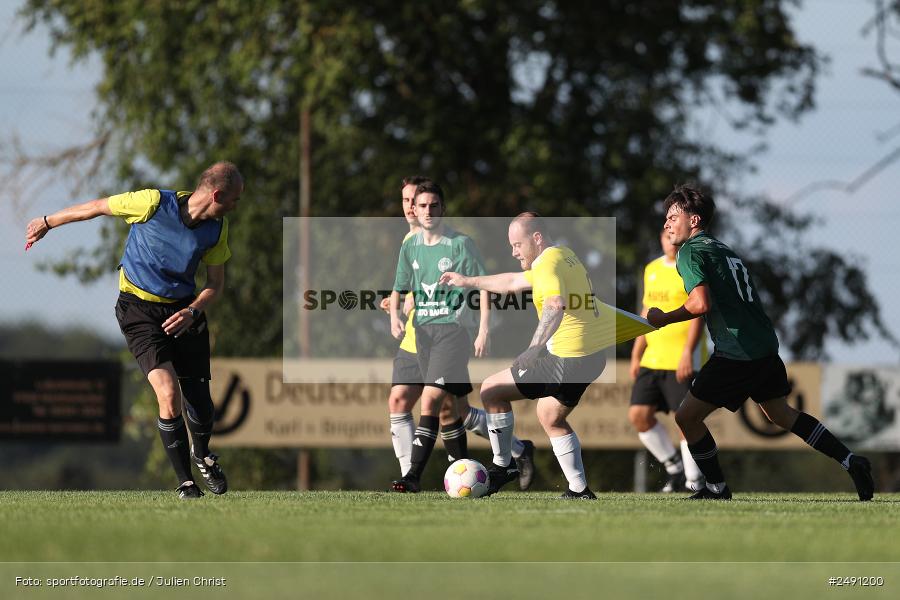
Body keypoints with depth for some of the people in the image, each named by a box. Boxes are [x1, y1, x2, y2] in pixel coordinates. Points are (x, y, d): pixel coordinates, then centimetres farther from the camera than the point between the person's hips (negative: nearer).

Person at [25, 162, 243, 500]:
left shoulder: (217, 229, -5)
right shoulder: (154, 203, -20)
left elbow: (216, 285, 6)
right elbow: (99, 207, -5)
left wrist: (193, 311, -16)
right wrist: (47, 223, 8)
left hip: (183, 310, 4)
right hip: (139, 310, -4)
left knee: (200, 406, 0)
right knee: (169, 395, -21)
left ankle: (202, 455, 36)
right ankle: (185, 481, -5)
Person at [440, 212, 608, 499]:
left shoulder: (549, 263, -15)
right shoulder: (563, 256, 16)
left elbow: (556, 307, -35)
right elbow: (513, 282, 31)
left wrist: (535, 347, -43)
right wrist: (469, 281, 38)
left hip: (567, 359, -10)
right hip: (594, 356, 10)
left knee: (491, 391, 2)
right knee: (551, 418, 27)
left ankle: (502, 466, 12)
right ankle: (580, 491, 22)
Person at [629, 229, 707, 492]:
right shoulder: (652, 270, 16)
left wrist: (687, 353, -24)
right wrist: (636, 356, 17)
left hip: (683, 361, -7)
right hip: (653, 360, 7)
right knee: (638, 414, -2)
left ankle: (694, 479, 5)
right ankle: (673, 466, 14)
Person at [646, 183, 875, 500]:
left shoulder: (690, 251, -6)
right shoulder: (723, 249, 21)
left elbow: (701, 304, -19)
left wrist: (663, 319, -7)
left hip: (736, 353, -9)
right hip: (766, 346, 9)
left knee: (687, 417, 2)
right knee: (780, 413, 24)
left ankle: (717, 487, 9)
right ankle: (851, 462, 20)